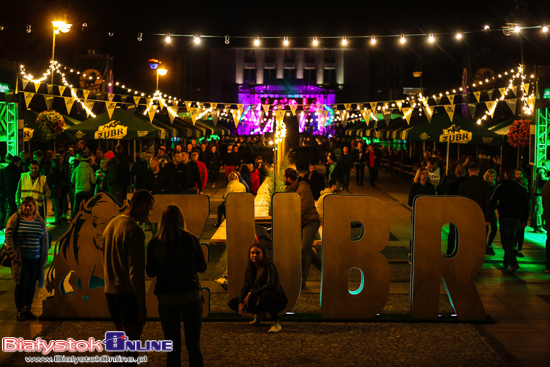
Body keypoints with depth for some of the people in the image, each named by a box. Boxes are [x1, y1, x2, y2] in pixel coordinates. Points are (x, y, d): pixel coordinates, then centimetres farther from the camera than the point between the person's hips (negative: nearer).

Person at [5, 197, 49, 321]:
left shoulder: (40, 221, 10)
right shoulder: (15, 219, -1)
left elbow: (45, 239, 15)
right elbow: (8, 236, -3)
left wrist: (44, 257, 11)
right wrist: (12, 253, -10)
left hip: (35, 260, 4)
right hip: (20, 259, -4)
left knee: (31, 284, 6)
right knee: (22, 283, -7)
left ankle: (28, 309, 17)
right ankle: (20, 310, 4)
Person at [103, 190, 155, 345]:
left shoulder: (111, 225, 11)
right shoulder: (135, 231, -18)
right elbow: (136, 271, -21)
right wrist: (141, 303, -17)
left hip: (110, 291, 9)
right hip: (128, 293, -9)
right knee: (133, 337, -1)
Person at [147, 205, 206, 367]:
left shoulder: (154, 244, -3)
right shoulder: (191, 240, -7)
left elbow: (151, 272, 5)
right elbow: (202, 267, 3)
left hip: (166, 298, 1)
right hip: (191, 296, -1)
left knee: (173, 347, 12)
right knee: (193, 345, 9)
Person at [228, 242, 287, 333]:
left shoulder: (269, 266, -19)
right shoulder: (251, 268, 2)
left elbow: (271, 285, -33)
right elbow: (245, 287, 1)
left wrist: (251, 293, -31)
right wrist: (240, 303, -16)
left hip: (277, 299, -7)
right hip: (260, 299, 7)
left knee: (266, 294, -42)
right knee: (233, 303, -2)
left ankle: (277, 323, -22)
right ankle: (259, 314, 17)